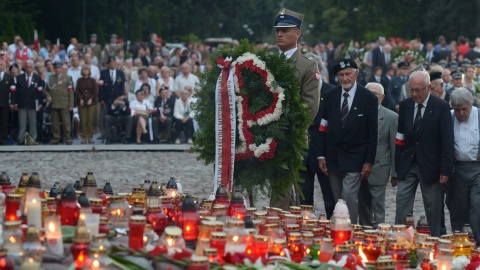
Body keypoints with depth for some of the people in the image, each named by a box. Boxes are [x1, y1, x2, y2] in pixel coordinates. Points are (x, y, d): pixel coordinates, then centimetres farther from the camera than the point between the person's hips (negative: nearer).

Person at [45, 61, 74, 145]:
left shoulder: (67, 78, 5)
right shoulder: (51, 78, 12)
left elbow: (71, 92, 2)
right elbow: (46, 90, 20)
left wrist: (71, 105, -5)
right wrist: (48, 96, -2)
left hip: (64, 104, -2)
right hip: (54, 104, 2)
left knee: (66, 122, -2)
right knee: (55, 123, 4)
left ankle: (67, 138, 5)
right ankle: (56, 138, 11)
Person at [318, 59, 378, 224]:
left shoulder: (369, 98, -4)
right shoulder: (330, 96, 6)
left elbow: (373, 134, -3)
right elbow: (324, 128, 9)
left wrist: (369, 162, -7)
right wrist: (322, 156, 3)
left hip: (354, 159, -4)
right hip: (333, 159, 4)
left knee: (349, 199, -12)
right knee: (338, 201, 7)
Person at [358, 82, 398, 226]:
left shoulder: (391, 117, -1)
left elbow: (395, 147, -1)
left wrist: (395, 173, -3)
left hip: (378, 170, -3)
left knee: (378, 208, -4)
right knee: (363, 207, 10)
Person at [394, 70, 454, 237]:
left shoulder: (441, 107, -8)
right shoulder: (405, 106, 5)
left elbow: (447, 141, -10)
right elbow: (401, 137, 9)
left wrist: (446, 170, -14)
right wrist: (397, 165, 2)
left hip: (430, 166, -4)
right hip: (408, 165, 4)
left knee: (433, 209, 4)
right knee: (402, 205, -1)